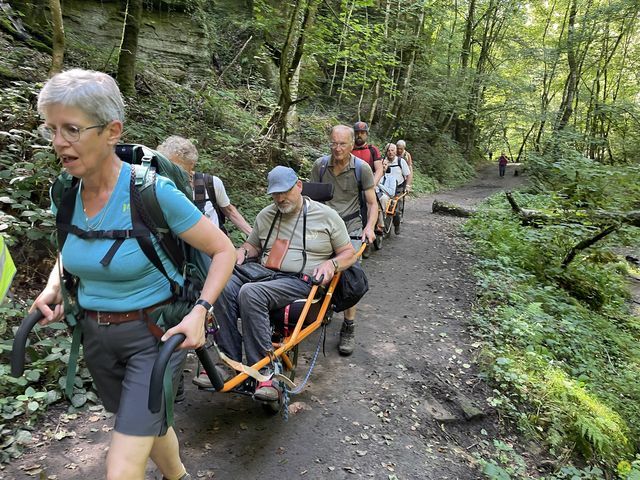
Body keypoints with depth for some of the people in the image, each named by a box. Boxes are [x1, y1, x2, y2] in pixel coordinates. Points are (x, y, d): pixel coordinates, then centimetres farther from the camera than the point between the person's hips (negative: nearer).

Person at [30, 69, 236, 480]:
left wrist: (200, 311, -26)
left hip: (154, 334, -6)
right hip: (95, 334, 6)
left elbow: (224, 250, -16)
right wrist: (53, 287, -2)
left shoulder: (153, 191, -23)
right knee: (151, 422, 27)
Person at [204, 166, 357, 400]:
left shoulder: (327, 216, 6)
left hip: (301, 282, -5)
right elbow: (253, 245, 31)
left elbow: (349, 254, 9)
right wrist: (243, 251, 7)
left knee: (250, 293, -33)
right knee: (223, 288, -26)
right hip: (264, 274, 5)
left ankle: (264, 369, -26)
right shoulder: (266, 215, 19)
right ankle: (231, 362, -20)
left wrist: (331, 263, -12)